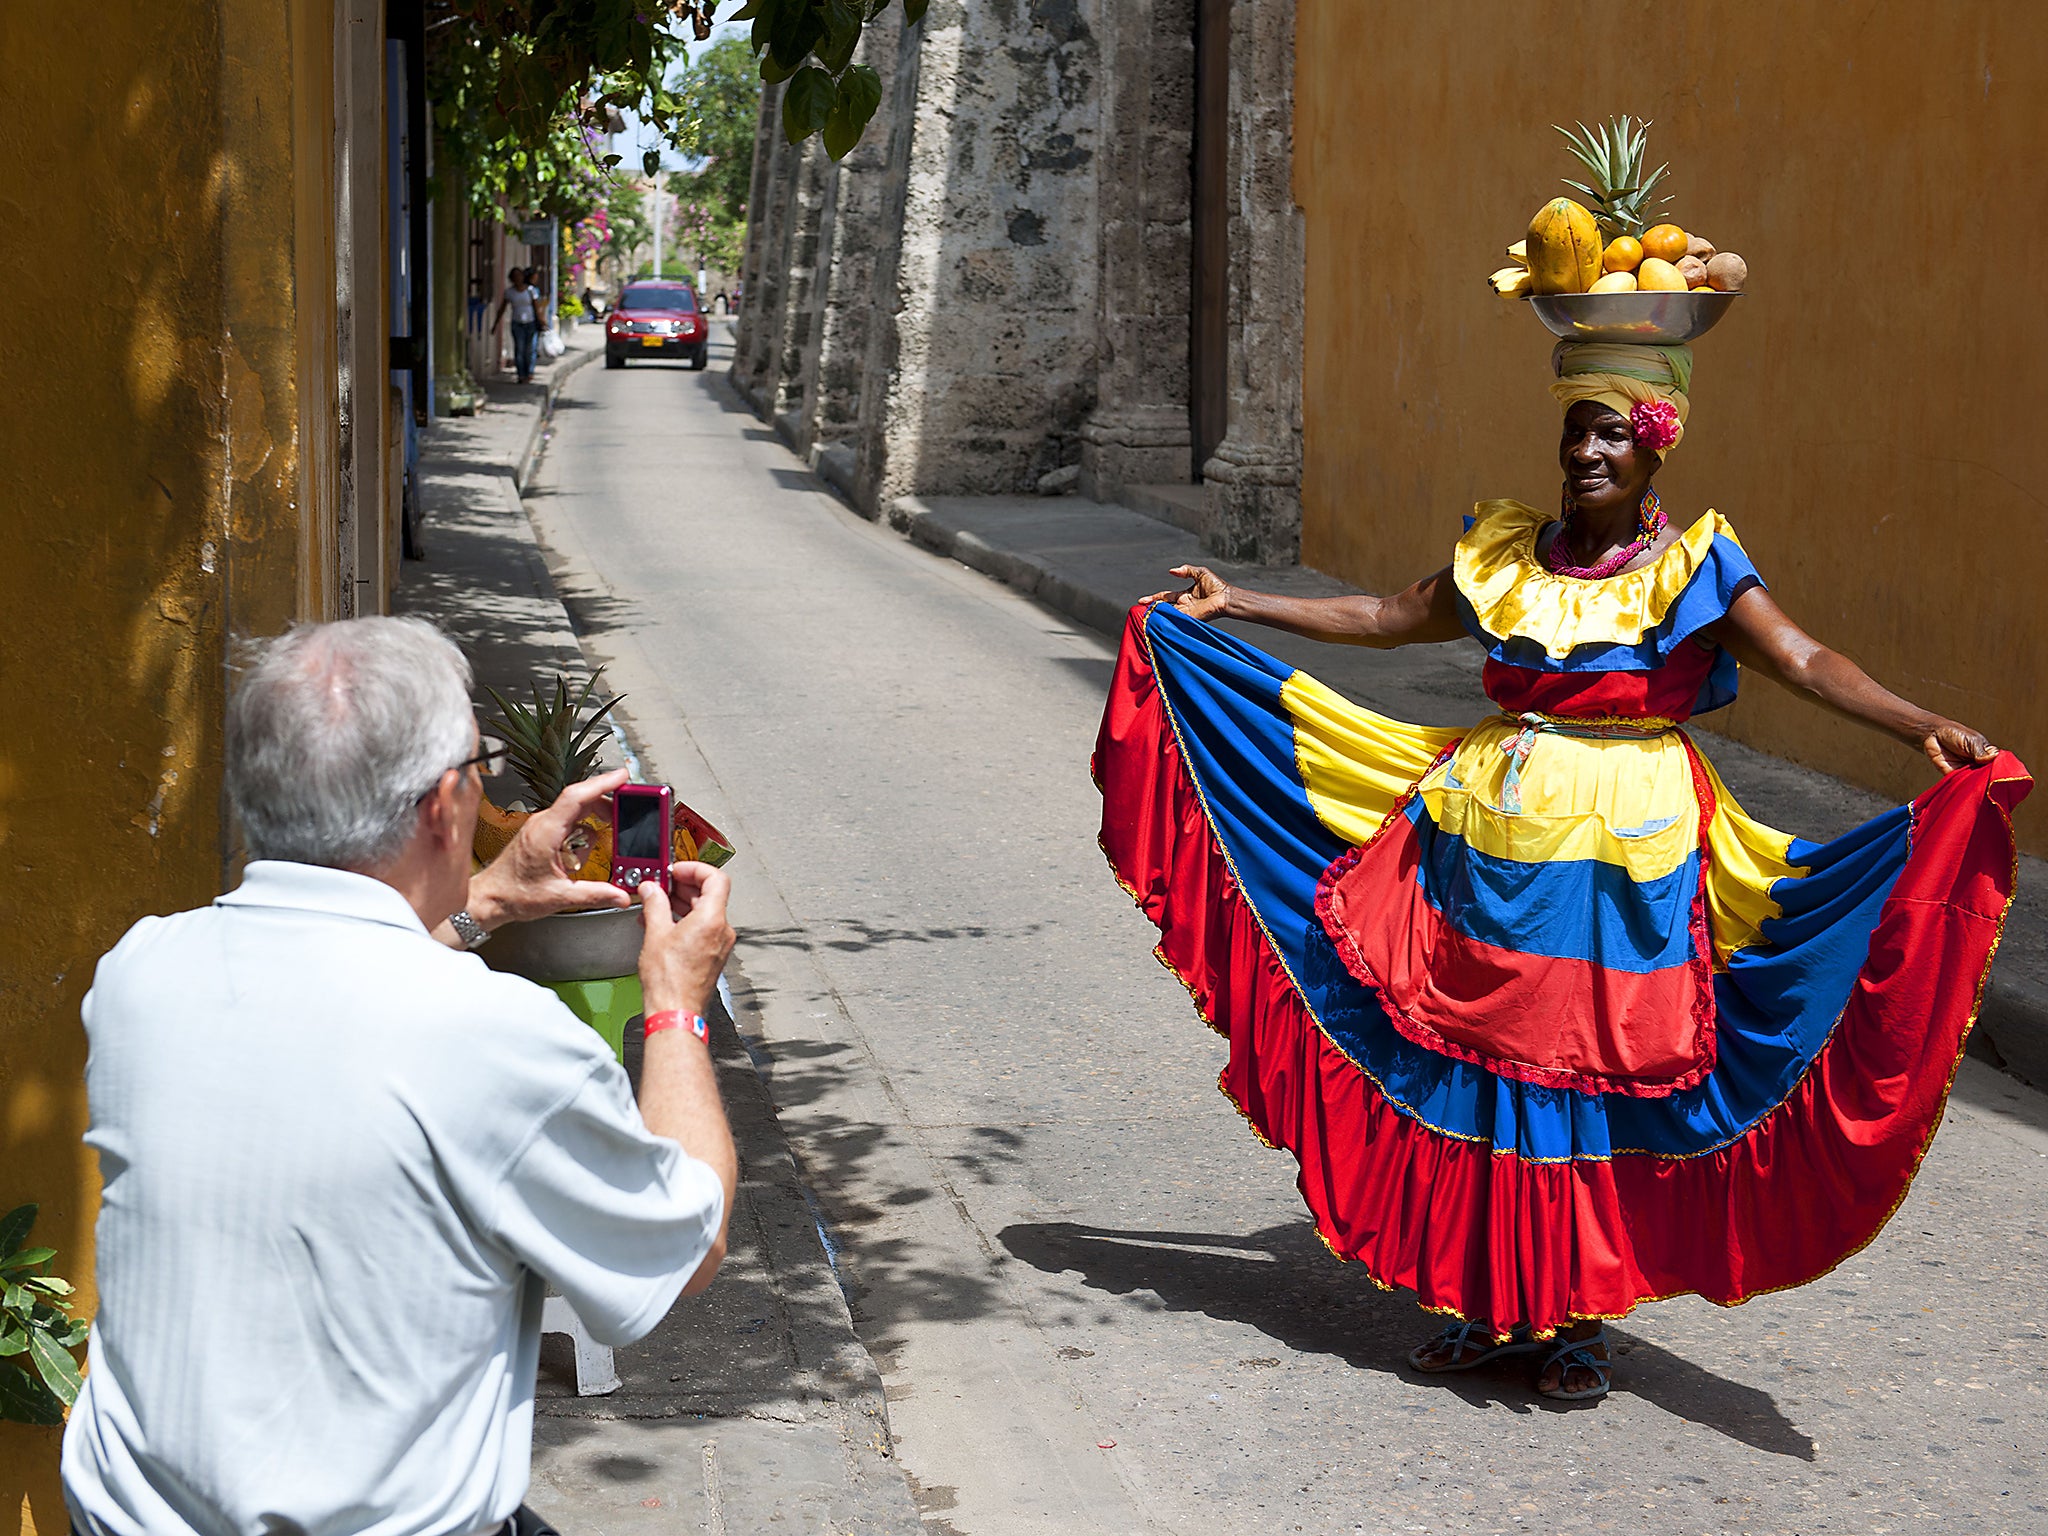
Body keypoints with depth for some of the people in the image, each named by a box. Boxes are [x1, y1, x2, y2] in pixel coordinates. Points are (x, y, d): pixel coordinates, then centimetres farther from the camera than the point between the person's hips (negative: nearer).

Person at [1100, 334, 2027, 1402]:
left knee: (1597, 1077, 0)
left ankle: (1578, 1319, 13)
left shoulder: (1692, 569, -3)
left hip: (1625, 849, -4)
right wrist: (1232, 607, 22)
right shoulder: (1502, 558, 9)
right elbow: (1386, 619, 21)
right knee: (1479, 1063, 5)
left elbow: (1806, 662, -12)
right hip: (1495, 833, 4)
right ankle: (1491, 1301, 19)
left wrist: (1926, 730, -28)